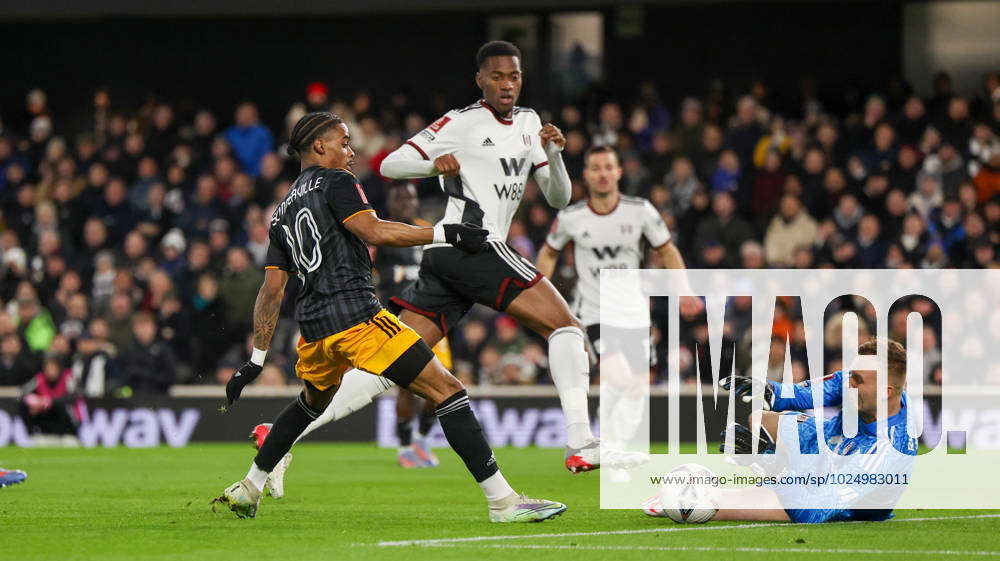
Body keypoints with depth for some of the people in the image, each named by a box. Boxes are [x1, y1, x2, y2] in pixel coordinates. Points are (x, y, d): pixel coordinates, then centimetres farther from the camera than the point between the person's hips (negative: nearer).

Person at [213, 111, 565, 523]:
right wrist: (444, 233, -15)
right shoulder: (335, 182, 0)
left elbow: (271, 291, 19)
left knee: (311, 403, 37)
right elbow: (373, 231, -17)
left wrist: (255, 361, 18)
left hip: (313, 329, 8)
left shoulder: (283, 212, 21)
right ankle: (503, 502, -16)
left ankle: (247, 491, 39)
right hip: (356, 315, -8)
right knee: (447, 392, -8)